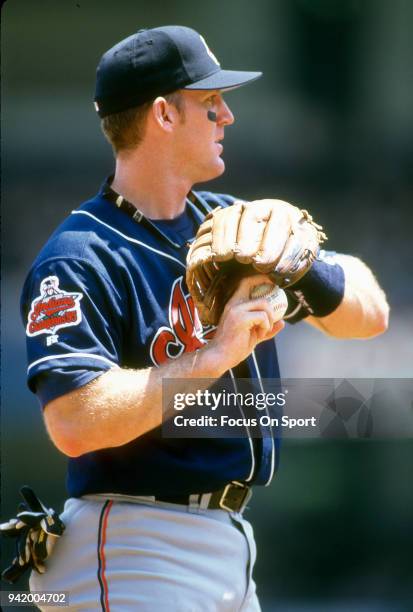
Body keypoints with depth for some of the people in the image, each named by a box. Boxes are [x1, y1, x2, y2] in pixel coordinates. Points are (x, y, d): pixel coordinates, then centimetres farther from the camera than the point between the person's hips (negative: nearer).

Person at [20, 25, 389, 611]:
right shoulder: (81, 260, -13)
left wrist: (304, 272, -6)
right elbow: (75, 421, -25)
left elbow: (369, 313, 15)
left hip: (230, 542, 8)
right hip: (140, 556, -8)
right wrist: (216, 354, -24)